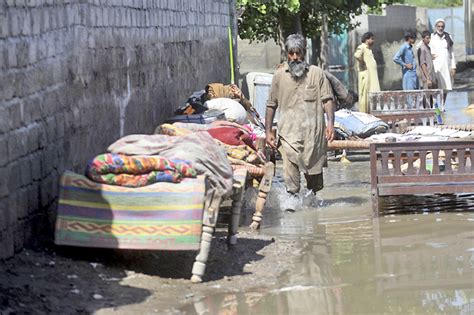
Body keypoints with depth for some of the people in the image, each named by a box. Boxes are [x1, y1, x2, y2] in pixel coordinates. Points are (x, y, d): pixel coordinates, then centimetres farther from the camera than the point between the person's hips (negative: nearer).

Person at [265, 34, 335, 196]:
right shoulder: (279, 76, 8)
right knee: (290, 173, -11)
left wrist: (330, 123, -11)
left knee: (314, 172, 8)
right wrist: (268, 131, 8)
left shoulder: (317, 73, 6)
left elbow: (327, 99, 3)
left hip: (314, 132, 0)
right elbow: (271, 105, 12)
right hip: (289, 132, 0)